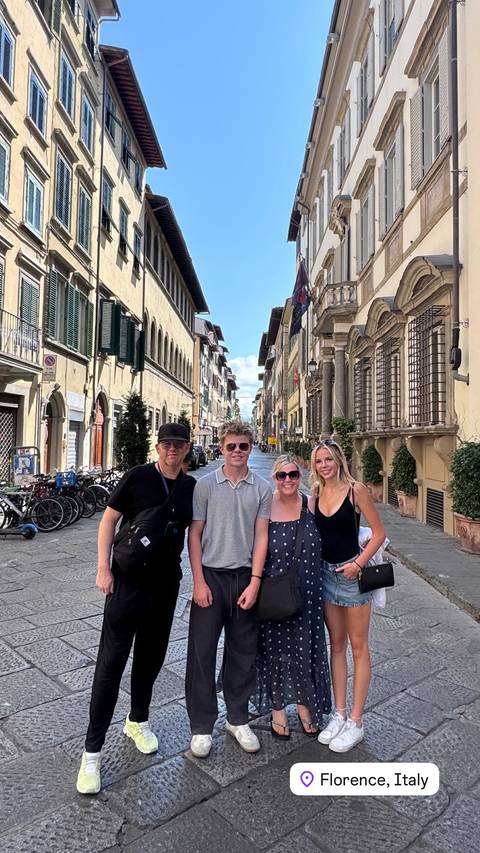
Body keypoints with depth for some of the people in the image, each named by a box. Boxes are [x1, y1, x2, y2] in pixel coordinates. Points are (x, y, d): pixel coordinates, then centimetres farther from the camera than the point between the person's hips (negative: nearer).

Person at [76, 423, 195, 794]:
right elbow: (109, 520, -6)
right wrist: (103, 567, -12)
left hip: (166, 584, 4)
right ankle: (92, 750, 15)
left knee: (151, 656, 18)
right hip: (128, 581, -4)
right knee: (111, 662, 0)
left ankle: (138, 721, 41)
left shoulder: (190, 487, 2)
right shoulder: (137, 477, -10)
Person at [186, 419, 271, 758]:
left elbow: (261, 536, 0)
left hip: (245, 577, 1)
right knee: (202, 652, 5)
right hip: (211, 576, -1)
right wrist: (199, 581, -6)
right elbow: (194, 534, -1)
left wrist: (255, 581, -7)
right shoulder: (206, 484, -2)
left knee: (243, 653, 12)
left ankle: (238, 719, 31)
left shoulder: (262, 488, 1)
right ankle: (202, 726, 22)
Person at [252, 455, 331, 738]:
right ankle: (277, 709, 33)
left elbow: (325, 543, 11)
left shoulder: (311, 505, -2)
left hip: (307, 593, 2)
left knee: (306, 648, 13)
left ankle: (305, 705, 37)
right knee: (275, 649, 11)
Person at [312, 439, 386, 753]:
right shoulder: (316, 494, 3)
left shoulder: (356, 489, -12)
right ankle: (340, 714, 28)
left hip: (352, 572, -5)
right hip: (326, 572, 5)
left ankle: (356, 721, 19)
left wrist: (359, 564, -18)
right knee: (336, 645, 15)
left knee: (358, 646, 7)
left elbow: (379, 533, -10)